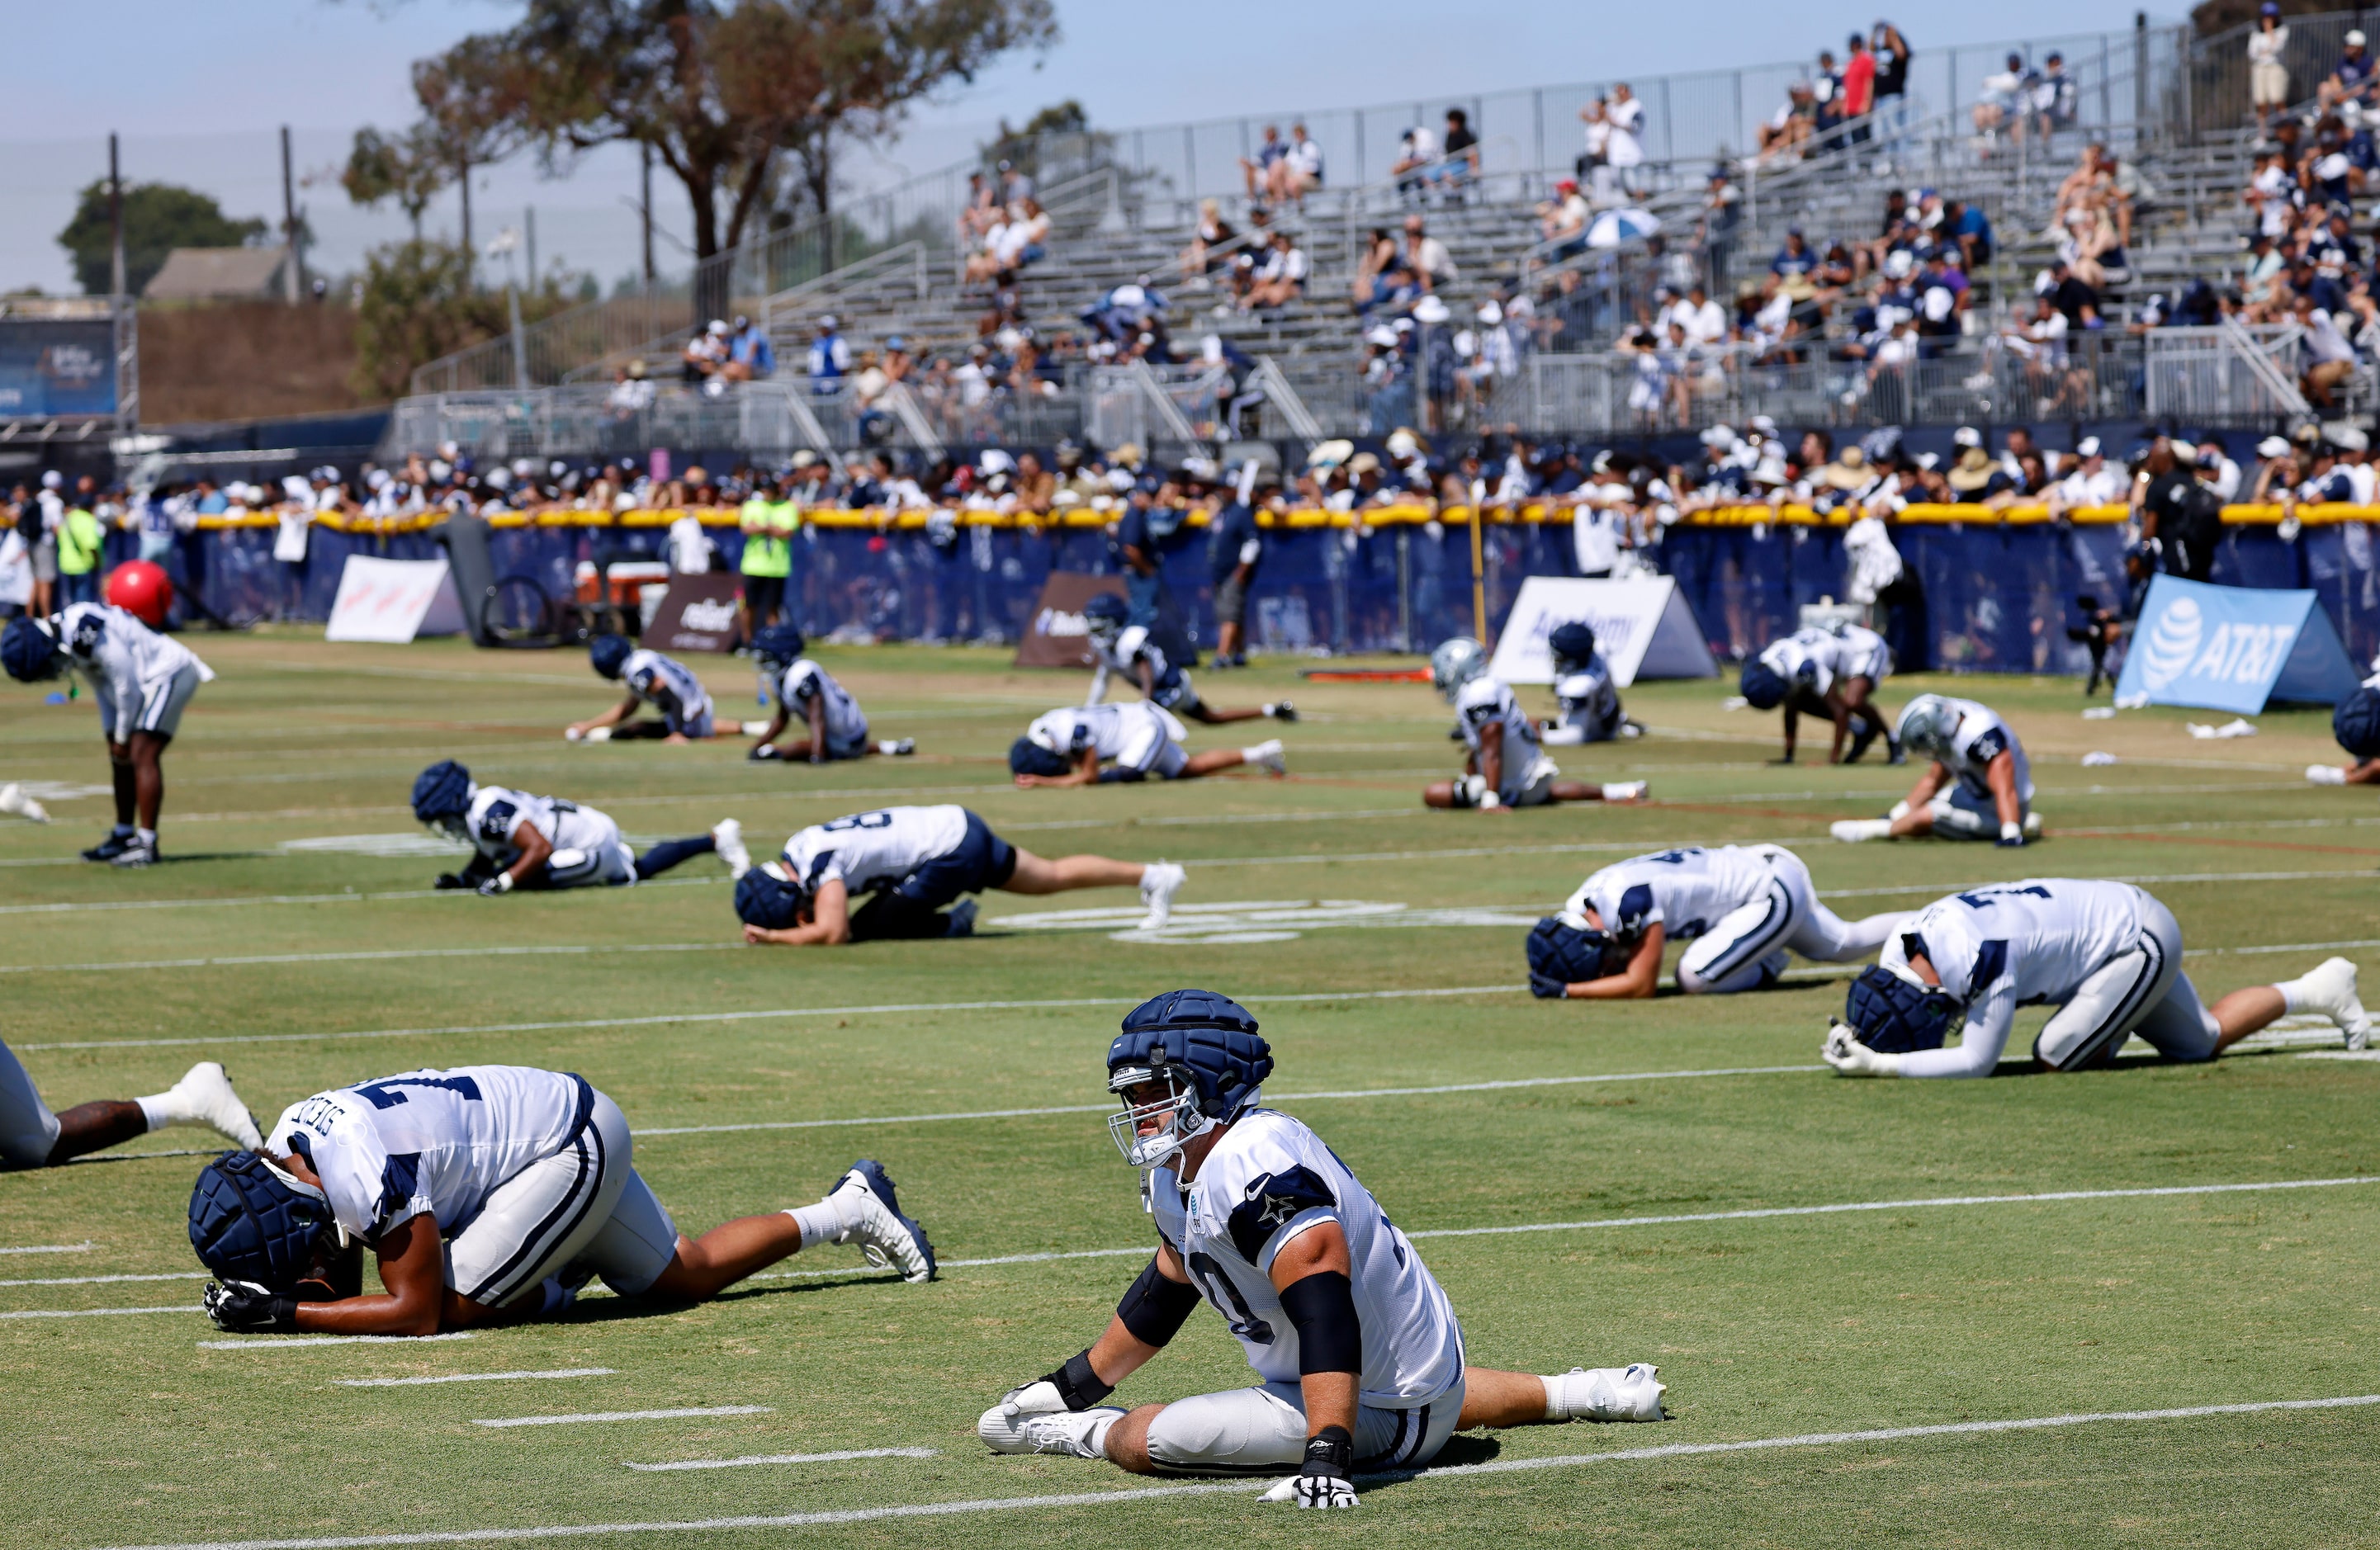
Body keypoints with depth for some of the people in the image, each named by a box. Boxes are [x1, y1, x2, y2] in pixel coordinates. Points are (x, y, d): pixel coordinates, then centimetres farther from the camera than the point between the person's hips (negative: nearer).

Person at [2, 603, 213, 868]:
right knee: (121, 759, 14)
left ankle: (147, 845, -19)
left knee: (142, 755, -18)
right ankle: (124, 835, 26)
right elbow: (100, 685, 14)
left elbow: (127, 687, -22)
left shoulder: (95, 636, -29)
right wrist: (111, 733, 14)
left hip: (170, 674, -10)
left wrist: (122, 737, -11)